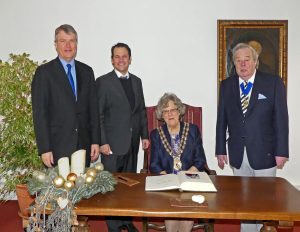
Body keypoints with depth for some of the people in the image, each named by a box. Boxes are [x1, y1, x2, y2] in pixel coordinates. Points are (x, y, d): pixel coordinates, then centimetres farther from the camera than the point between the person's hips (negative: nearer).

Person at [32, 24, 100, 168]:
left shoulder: (87, 71, 10)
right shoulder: (44, 72, -2)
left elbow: (93, 108, 10)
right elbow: (39, 113, -6)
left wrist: (95, 141, 5)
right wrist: (44, 149, -10)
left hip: (84, 146, 4)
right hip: (57, 147, -3)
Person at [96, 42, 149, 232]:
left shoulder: (137, 81, 12)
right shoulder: (103, 82, -5)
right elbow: (97, 115, -8)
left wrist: (145, 135, 10)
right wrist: (102, 142, -13)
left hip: (132, 143, 5)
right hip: (112, 143, -5)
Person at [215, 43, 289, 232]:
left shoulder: (274, 83, -4)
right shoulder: (226, 85, 4)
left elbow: (281, 119, -5)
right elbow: (222, 120, 5)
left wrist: (281, 151, -8)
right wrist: (220, 150, 4)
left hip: (264, 154, -2)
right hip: (238, 155, 3)